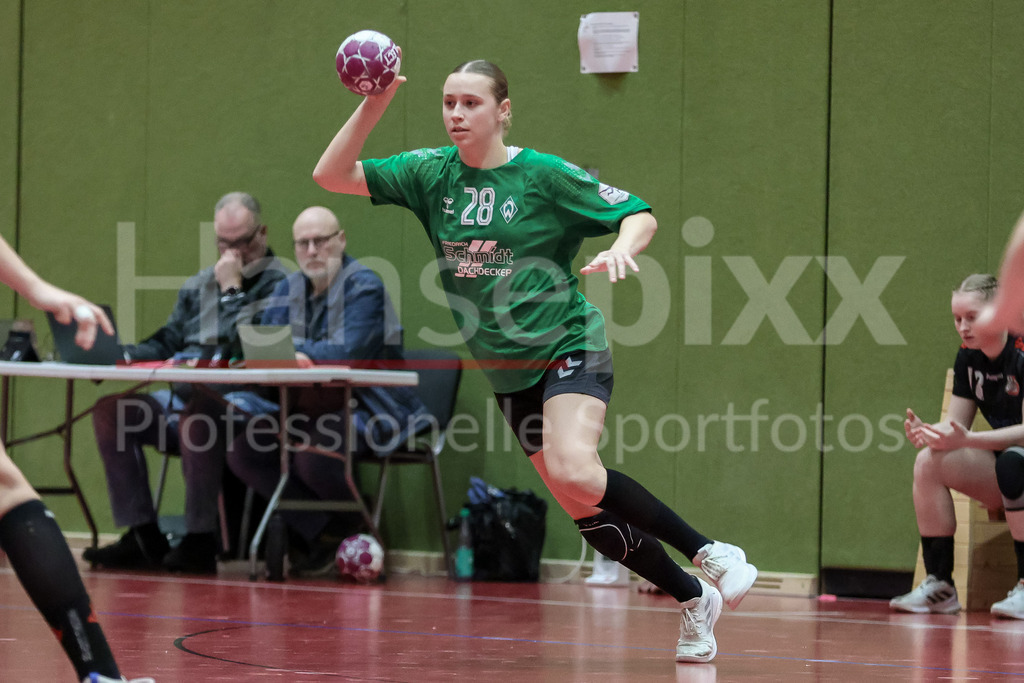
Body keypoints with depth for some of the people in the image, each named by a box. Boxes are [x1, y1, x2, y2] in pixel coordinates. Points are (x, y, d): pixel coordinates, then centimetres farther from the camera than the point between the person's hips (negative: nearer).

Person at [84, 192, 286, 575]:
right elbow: (167, 341, 23)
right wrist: (123, 357, 5)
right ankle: (143, 538, -12)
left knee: (196, 411, -39)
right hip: (183, 395, 8)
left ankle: (199, 540, -30)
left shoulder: (276, 283, -1)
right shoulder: (198, 286, 23)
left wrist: (231, 290, -9)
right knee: (110, 409, -12)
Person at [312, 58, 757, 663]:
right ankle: (694, 600, 20)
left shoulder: (545, 175, -8)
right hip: (506, 371, 5)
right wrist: (375, 103, -12)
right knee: (583, 509, 4)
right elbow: (332, 175, 0)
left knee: (574, 471, -31)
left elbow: (640, 215, -5)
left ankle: (710, 553, -18)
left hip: (568, 347, -5)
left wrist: (622, 249, -28)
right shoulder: (430, 174, 4)